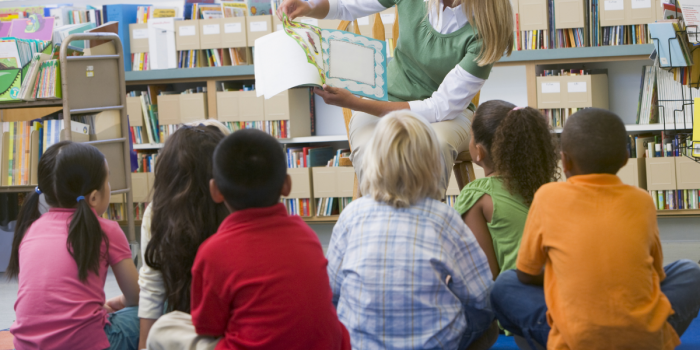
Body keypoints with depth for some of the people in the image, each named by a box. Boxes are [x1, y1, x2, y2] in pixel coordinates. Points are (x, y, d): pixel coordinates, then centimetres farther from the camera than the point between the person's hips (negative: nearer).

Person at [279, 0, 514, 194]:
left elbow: (443, 107, -23)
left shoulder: (486, 30, -22)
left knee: (435, 145, -40)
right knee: (368, 150, -35)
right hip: (385, 103, 2)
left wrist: (353, 103, -27)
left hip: (449, 113, -2)